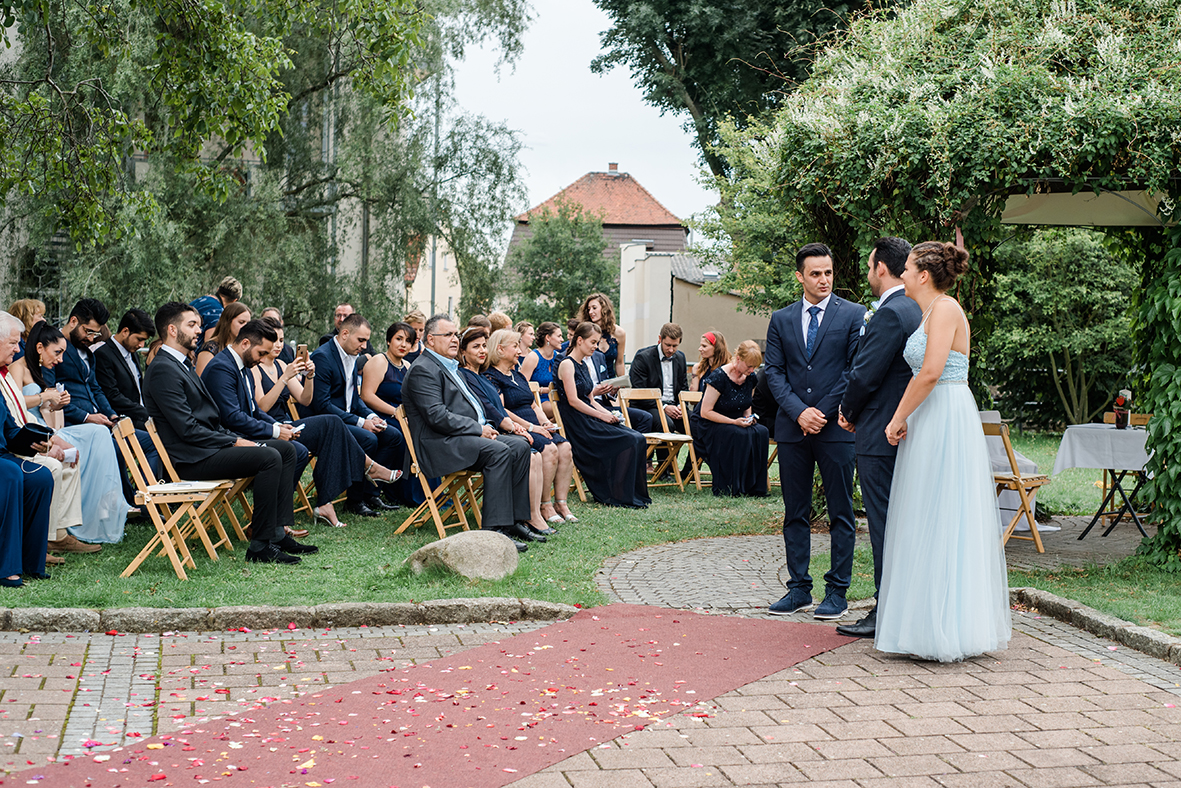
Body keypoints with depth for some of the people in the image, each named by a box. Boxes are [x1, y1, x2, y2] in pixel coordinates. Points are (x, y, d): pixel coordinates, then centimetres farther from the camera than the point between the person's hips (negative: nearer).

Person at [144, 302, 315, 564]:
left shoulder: (182, 365, 20)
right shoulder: (162, 369, -13)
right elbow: (187, 429, -19)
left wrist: (236, 439, 5)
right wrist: (235, 442, -14)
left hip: (210, 444, 10)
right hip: (191, 459, -10)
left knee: (286, 449, 4)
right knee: (269, 457, -25)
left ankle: (278, 531, -2)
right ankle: (261, 545, -21)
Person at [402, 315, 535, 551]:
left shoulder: (452, 367, 24)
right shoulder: (423, 370, -9)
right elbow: (437, 417, -19)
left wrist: (485, 427, 6)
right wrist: (478, 429, -15)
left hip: (469, 434, 10)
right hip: (439, 444, -10)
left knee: (520, 445, -6)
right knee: (498, 451, -29)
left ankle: (515, 519, -6)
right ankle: (493, 528, -30)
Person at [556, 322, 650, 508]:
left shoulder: (583, 365, 20)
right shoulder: (567, 364, -8)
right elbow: (573, 401, -16)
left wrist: (608, 413, 3)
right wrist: (602, 416, -16)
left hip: (590, 419, 9)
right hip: (578, 423, -9)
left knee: (638, 439, -9)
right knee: (629, 441, -21)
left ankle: (635, 494, -7)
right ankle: (619, 496, -13)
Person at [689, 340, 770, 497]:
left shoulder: (750, 378, 1)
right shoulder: (719, 377, -20)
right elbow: (705, 412, -20)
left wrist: (748, 417, -6)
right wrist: (734, 422, -25)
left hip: (735, 422, 6)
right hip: (706, 425, -6)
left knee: (761, 432, -22)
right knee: (739, 435, -34)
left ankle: (753, 487, -16)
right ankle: (725, 487, -24)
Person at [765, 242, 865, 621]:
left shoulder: (853, 315, 1)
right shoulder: (781, 320, 10)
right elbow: (774, 372, 6)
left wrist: (823, 413, -10)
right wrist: (798, 412, -8)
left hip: (836, 428, -3)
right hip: (792, 429, 3)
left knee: (841, 514, 1)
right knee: (795, 514, 7)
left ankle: (837, 591, 9)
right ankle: (799, 589, 16)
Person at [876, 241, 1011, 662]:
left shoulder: (945, 308, -12)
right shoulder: (929, 313, 18)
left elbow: (931, 373, -20)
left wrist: (899, 418, -11)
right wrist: (899, 418, 9)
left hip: (946, 422, -10)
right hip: (929, 424, 10)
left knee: (940, 523, -6)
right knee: (928, 525, 11)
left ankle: (946, 628, -1)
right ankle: (931, 623, 17)